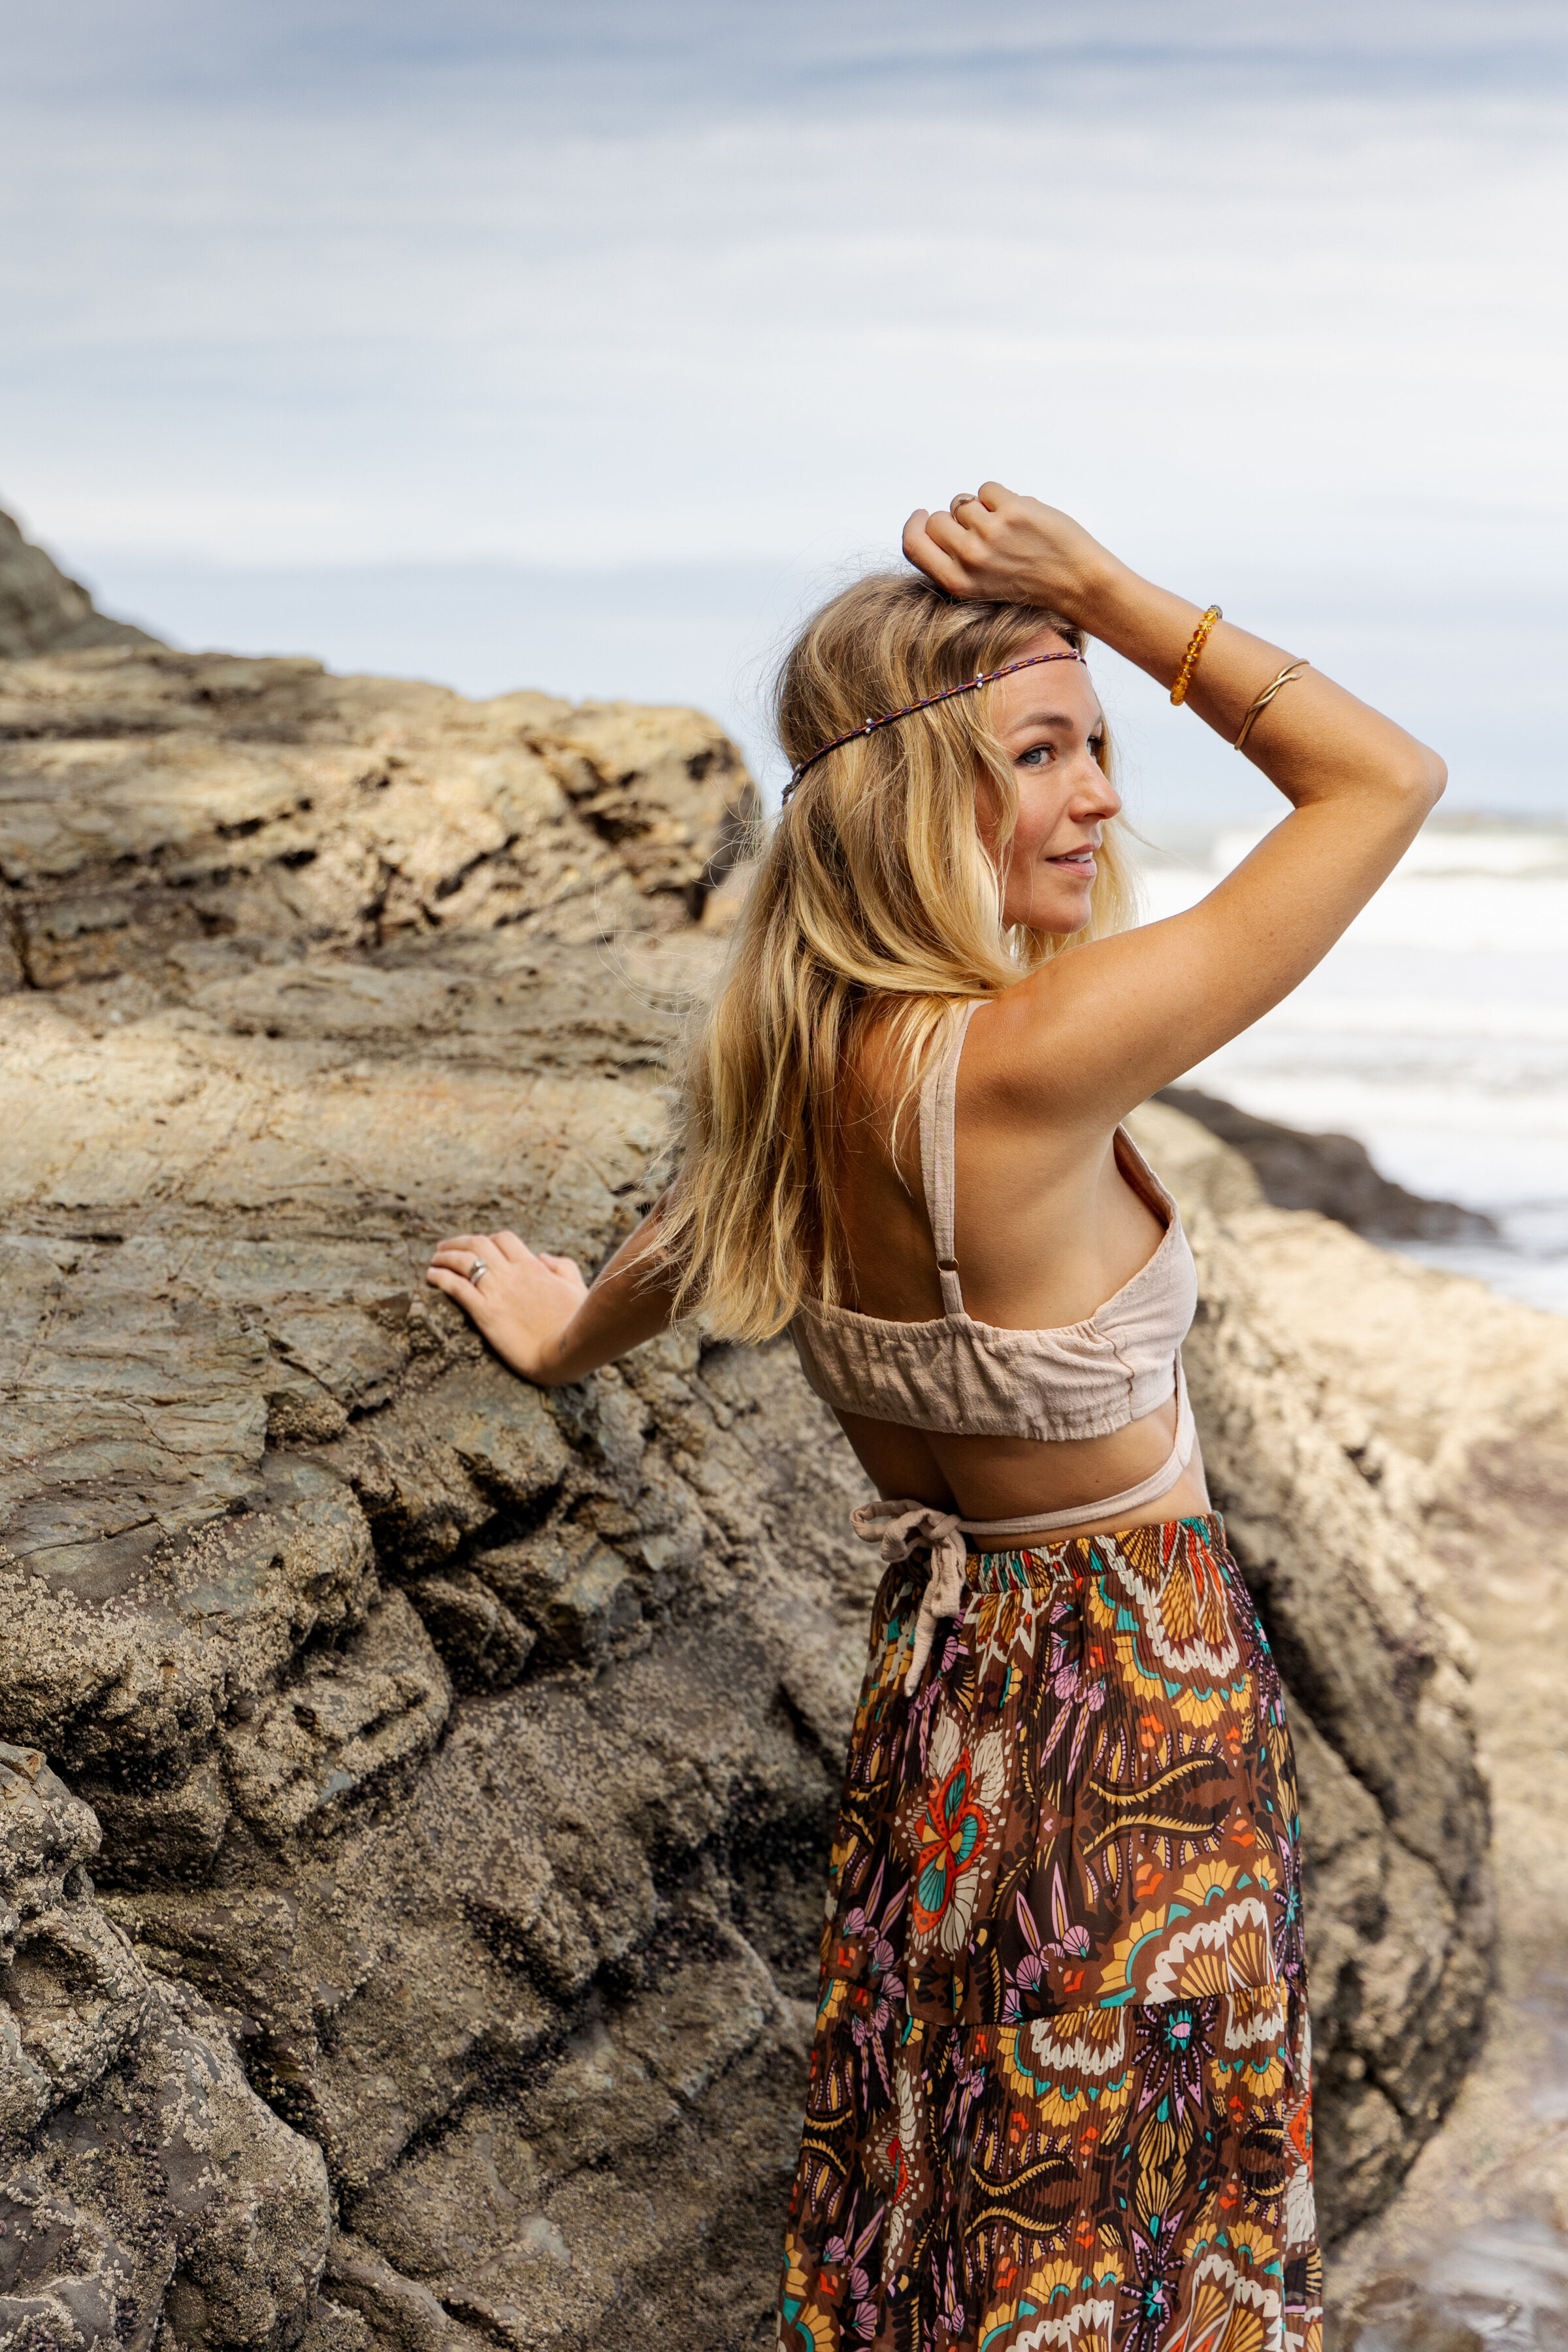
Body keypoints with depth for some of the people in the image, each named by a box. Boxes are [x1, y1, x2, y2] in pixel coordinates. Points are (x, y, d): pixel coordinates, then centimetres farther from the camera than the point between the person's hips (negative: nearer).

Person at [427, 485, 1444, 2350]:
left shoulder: (791, 1058, -6)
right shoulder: (1020, 1066, -30)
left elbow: (695, 1239, 19)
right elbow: (1388, 778, -22)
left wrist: (562, 1336, 40)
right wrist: (1106, 593, -17)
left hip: (947, 1655, 8)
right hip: (1128, 1706, -8)